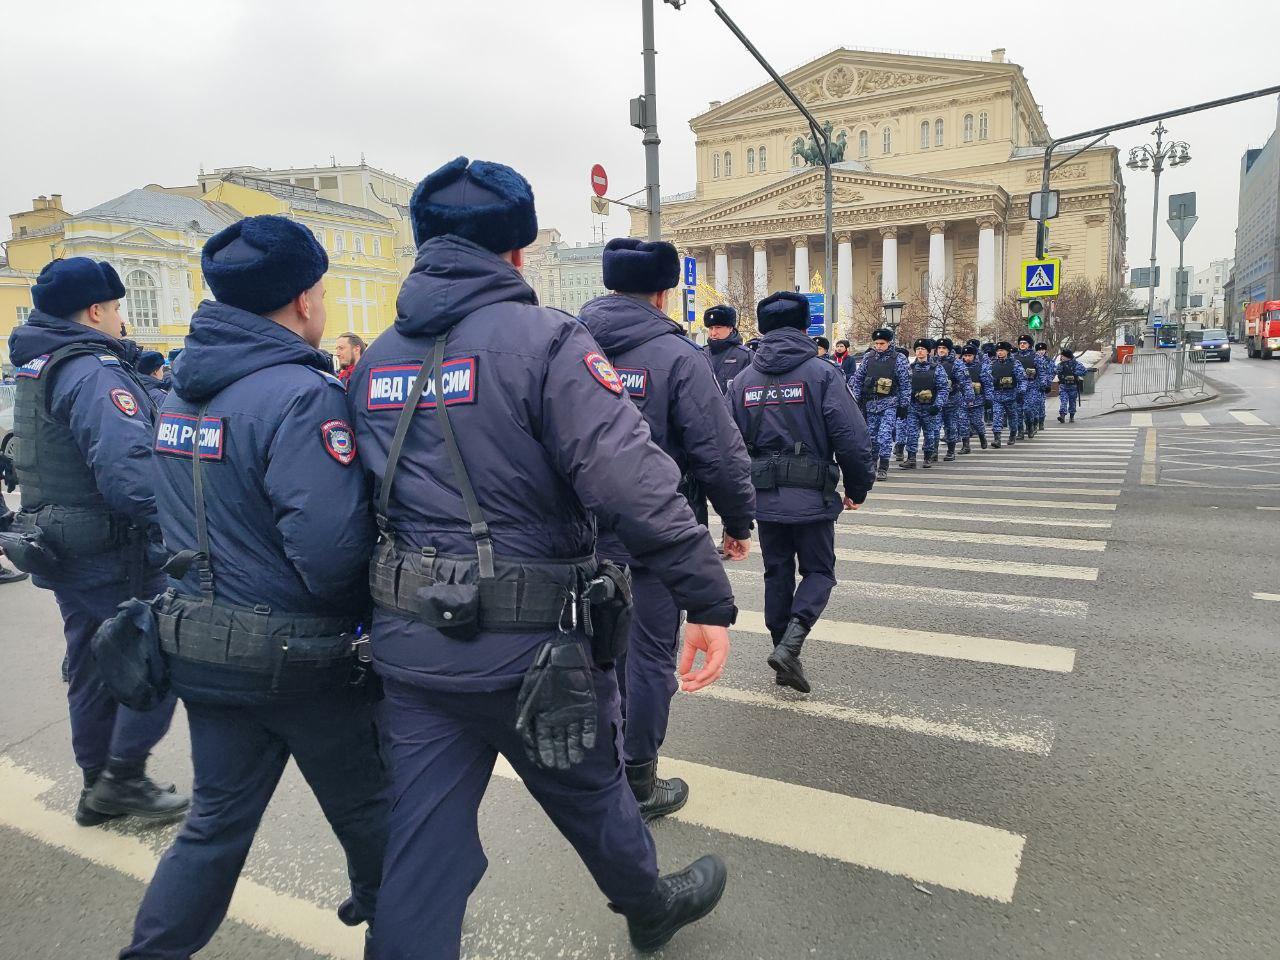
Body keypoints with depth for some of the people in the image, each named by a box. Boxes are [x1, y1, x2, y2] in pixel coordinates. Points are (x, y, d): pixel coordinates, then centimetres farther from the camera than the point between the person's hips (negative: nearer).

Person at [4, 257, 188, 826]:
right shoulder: (94, 372, -20)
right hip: (114, 551, -10)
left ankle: (100, 788, 31)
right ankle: (123, 777, 12)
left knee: (91, 668, 18)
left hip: (59, 544, 10)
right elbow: (128, 469, -34)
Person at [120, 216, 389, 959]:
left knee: (219, 819, 20)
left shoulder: (184, 390, 5)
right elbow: (334, 554, -30)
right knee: (369, 808, 18)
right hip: (300, 657, -7)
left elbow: (189, 517, 14)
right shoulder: (302, 395, -23)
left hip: (201, 644, 7)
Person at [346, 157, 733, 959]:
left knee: (424, 836, 15)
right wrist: (711, 600, -18)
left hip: (409, 640, 5)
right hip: (526, 646, -4)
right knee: (592, 794, 21)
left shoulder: (376, 359, 7)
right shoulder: (544, 339, -14)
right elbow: (633, 484, -24)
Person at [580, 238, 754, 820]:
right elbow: (720, 453, -14)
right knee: (649, 656, 8)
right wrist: (739, 522, 0)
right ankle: (639, 786, 22)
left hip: (581, 533, 5)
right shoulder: (676, 356, -13)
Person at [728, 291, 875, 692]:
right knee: (818, 571, 10)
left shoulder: (743, 380, 4)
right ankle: (790, 643, -9)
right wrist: (857, 488, 2)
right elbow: (852, 438, -12)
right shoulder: (822, 373, -7)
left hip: (764, 498, 4)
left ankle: (784, 653, 21)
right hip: (812, 497, -3)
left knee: (777, 573, 16)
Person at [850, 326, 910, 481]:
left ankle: (883, 469, -6)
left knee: (885, 436, -13)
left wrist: (903, 406, -5)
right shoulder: (868, 357, 4)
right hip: (870, 403, 3)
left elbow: (905, 384, -2)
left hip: (889, 404, -3)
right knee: (871, 436, 9)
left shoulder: (898, 359, -3)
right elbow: (857, 379, 9)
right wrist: (856, 401, 4)